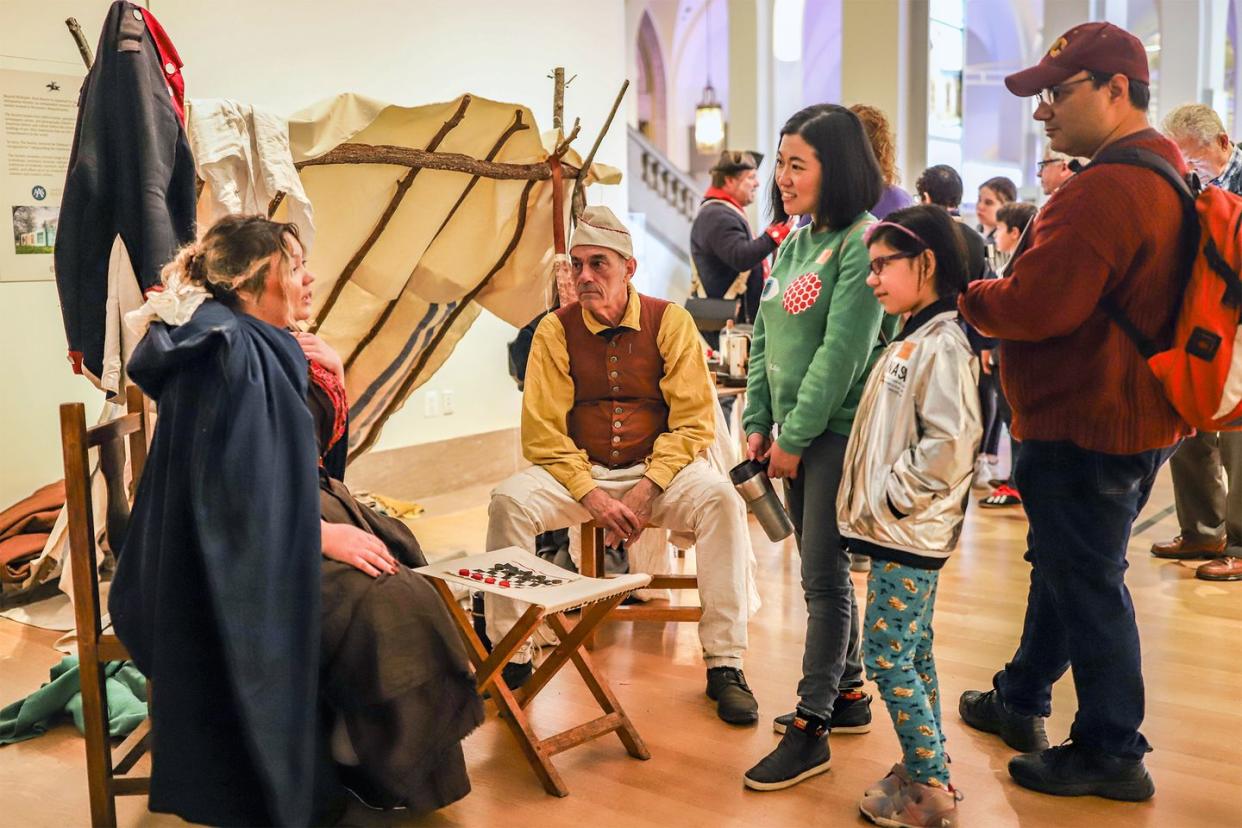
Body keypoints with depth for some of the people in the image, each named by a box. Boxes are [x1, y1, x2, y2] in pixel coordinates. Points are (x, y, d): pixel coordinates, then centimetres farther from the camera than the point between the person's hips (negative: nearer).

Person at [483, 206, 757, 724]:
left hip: (660, 468, -1)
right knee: (509, 501, -26)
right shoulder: (556, 330, -1)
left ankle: (725, 665, -21)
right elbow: (542, 431, -5)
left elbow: (694, 421, -7)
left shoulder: (670, 321, -4)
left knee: (721, 499, -30)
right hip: (580, 472, 1)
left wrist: (647, 490, -19)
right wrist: (593, 496, -17)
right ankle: (511, 659, -13)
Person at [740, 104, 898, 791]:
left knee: (823, 578, -3)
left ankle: (810, 729, 5)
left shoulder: (862, 243, -13)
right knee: (823, 572, 15)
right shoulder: (791, 243, 13)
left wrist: (795, 438, -15)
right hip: (792, 433, 8)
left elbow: (842, 351, -18)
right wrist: (758, 422, 5)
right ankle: (848, 695, 29)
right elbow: (765, 339, 14)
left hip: (838, 433, -8)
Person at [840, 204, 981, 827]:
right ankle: (926, 770, 27)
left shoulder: (943, 345, -17)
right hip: (897, 531, 9)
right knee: (911, 654, 16)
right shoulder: (909, 342, 13)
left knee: (887, 657, -4)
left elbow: (949, 442, -25)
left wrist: (892, 496, -18)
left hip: (910, 535, -9)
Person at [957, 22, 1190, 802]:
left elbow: (1034, 305, -27)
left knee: (1086, 582, 2)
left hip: (1086, 428, -11)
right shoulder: (1166, 176, 12)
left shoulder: (1105, 190, -24)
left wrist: (965, 297, -8)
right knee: (1064, 565, 21)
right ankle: (1021, 701, 38)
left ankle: (1112, 753, 17)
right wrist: (996, 293, 6)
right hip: (1137, 416, 11)